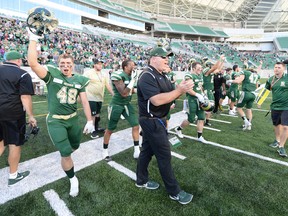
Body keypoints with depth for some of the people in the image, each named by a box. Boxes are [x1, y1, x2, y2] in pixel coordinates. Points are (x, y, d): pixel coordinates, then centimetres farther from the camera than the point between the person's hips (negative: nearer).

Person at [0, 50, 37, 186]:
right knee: (15, 144, 7)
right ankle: (13, 176, 20)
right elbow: (25, 98, -15)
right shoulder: (23, 75, -8)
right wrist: (30, 116, -10)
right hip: (13, 114, -6)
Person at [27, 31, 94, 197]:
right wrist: (33, 39, -20)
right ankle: (73, 180, 20)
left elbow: (84, 101, 0)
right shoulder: (52, 74, -7)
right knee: (66, 154, -5)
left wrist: (90, 121, -4)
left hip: (73, 119, 4)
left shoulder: (79, 80, 1)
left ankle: (64, 152, 58)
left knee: (75, 147, 20)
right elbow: (33, 63, -24)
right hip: (56, 121, -3)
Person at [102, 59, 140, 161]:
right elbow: (124, 93, -26)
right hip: (116, 105, -7)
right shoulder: (118, 76, -20)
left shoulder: (132, 76, 4)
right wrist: (133, 80, -22)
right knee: (110, 129, 8)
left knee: (136, 125, 1)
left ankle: (137, 151, 14)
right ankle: (105, 151, 30)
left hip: (127, 104, 7)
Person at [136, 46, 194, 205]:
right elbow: (157, 100, -30)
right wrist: (180, 90, -27)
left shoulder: (161, 75, 12)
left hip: (156, 120, 10)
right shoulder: (147, 76, -19)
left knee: (147, 150, 19)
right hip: (152, 121, -10)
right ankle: (174, 192, 19)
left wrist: (181, 88, -10)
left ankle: (141, 180, 38)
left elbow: (169, 94, 9)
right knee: (164, 155, 1)